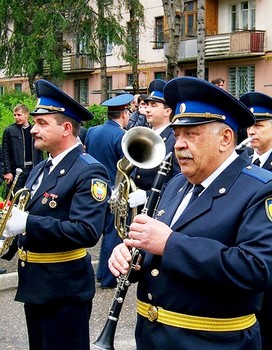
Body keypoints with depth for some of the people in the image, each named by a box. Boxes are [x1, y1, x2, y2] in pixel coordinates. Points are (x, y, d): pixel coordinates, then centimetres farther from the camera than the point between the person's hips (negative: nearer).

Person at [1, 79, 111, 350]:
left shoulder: (89, 172, -17)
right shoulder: (39, 170, 12)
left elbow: (87, 232, -28)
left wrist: (27, 223, -28)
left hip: (64, 289, -9)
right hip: (33, 284, 9)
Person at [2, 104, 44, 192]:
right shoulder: (9, 131, -1)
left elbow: (39, 151, 11)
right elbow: (5, 153, -3)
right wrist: (7, 171, -9)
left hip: (33, 168, 3)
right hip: (17, 169, -3)